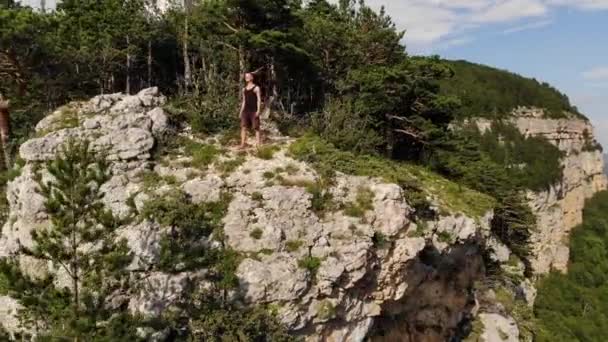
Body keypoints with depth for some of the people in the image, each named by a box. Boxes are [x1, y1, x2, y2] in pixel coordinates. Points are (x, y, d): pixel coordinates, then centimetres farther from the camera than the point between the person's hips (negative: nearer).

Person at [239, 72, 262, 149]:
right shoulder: (244, 89, 18)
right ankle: (243, 144, -2)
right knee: (243, 127, -2)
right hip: (246, 110, 6)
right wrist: (241, 111, 13)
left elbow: (259, 100, -7)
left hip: (254, 111, -6)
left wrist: (258, 110, -17)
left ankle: (258, 144, -3)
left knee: (256, 128, -4)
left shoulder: (256, 88, -1)